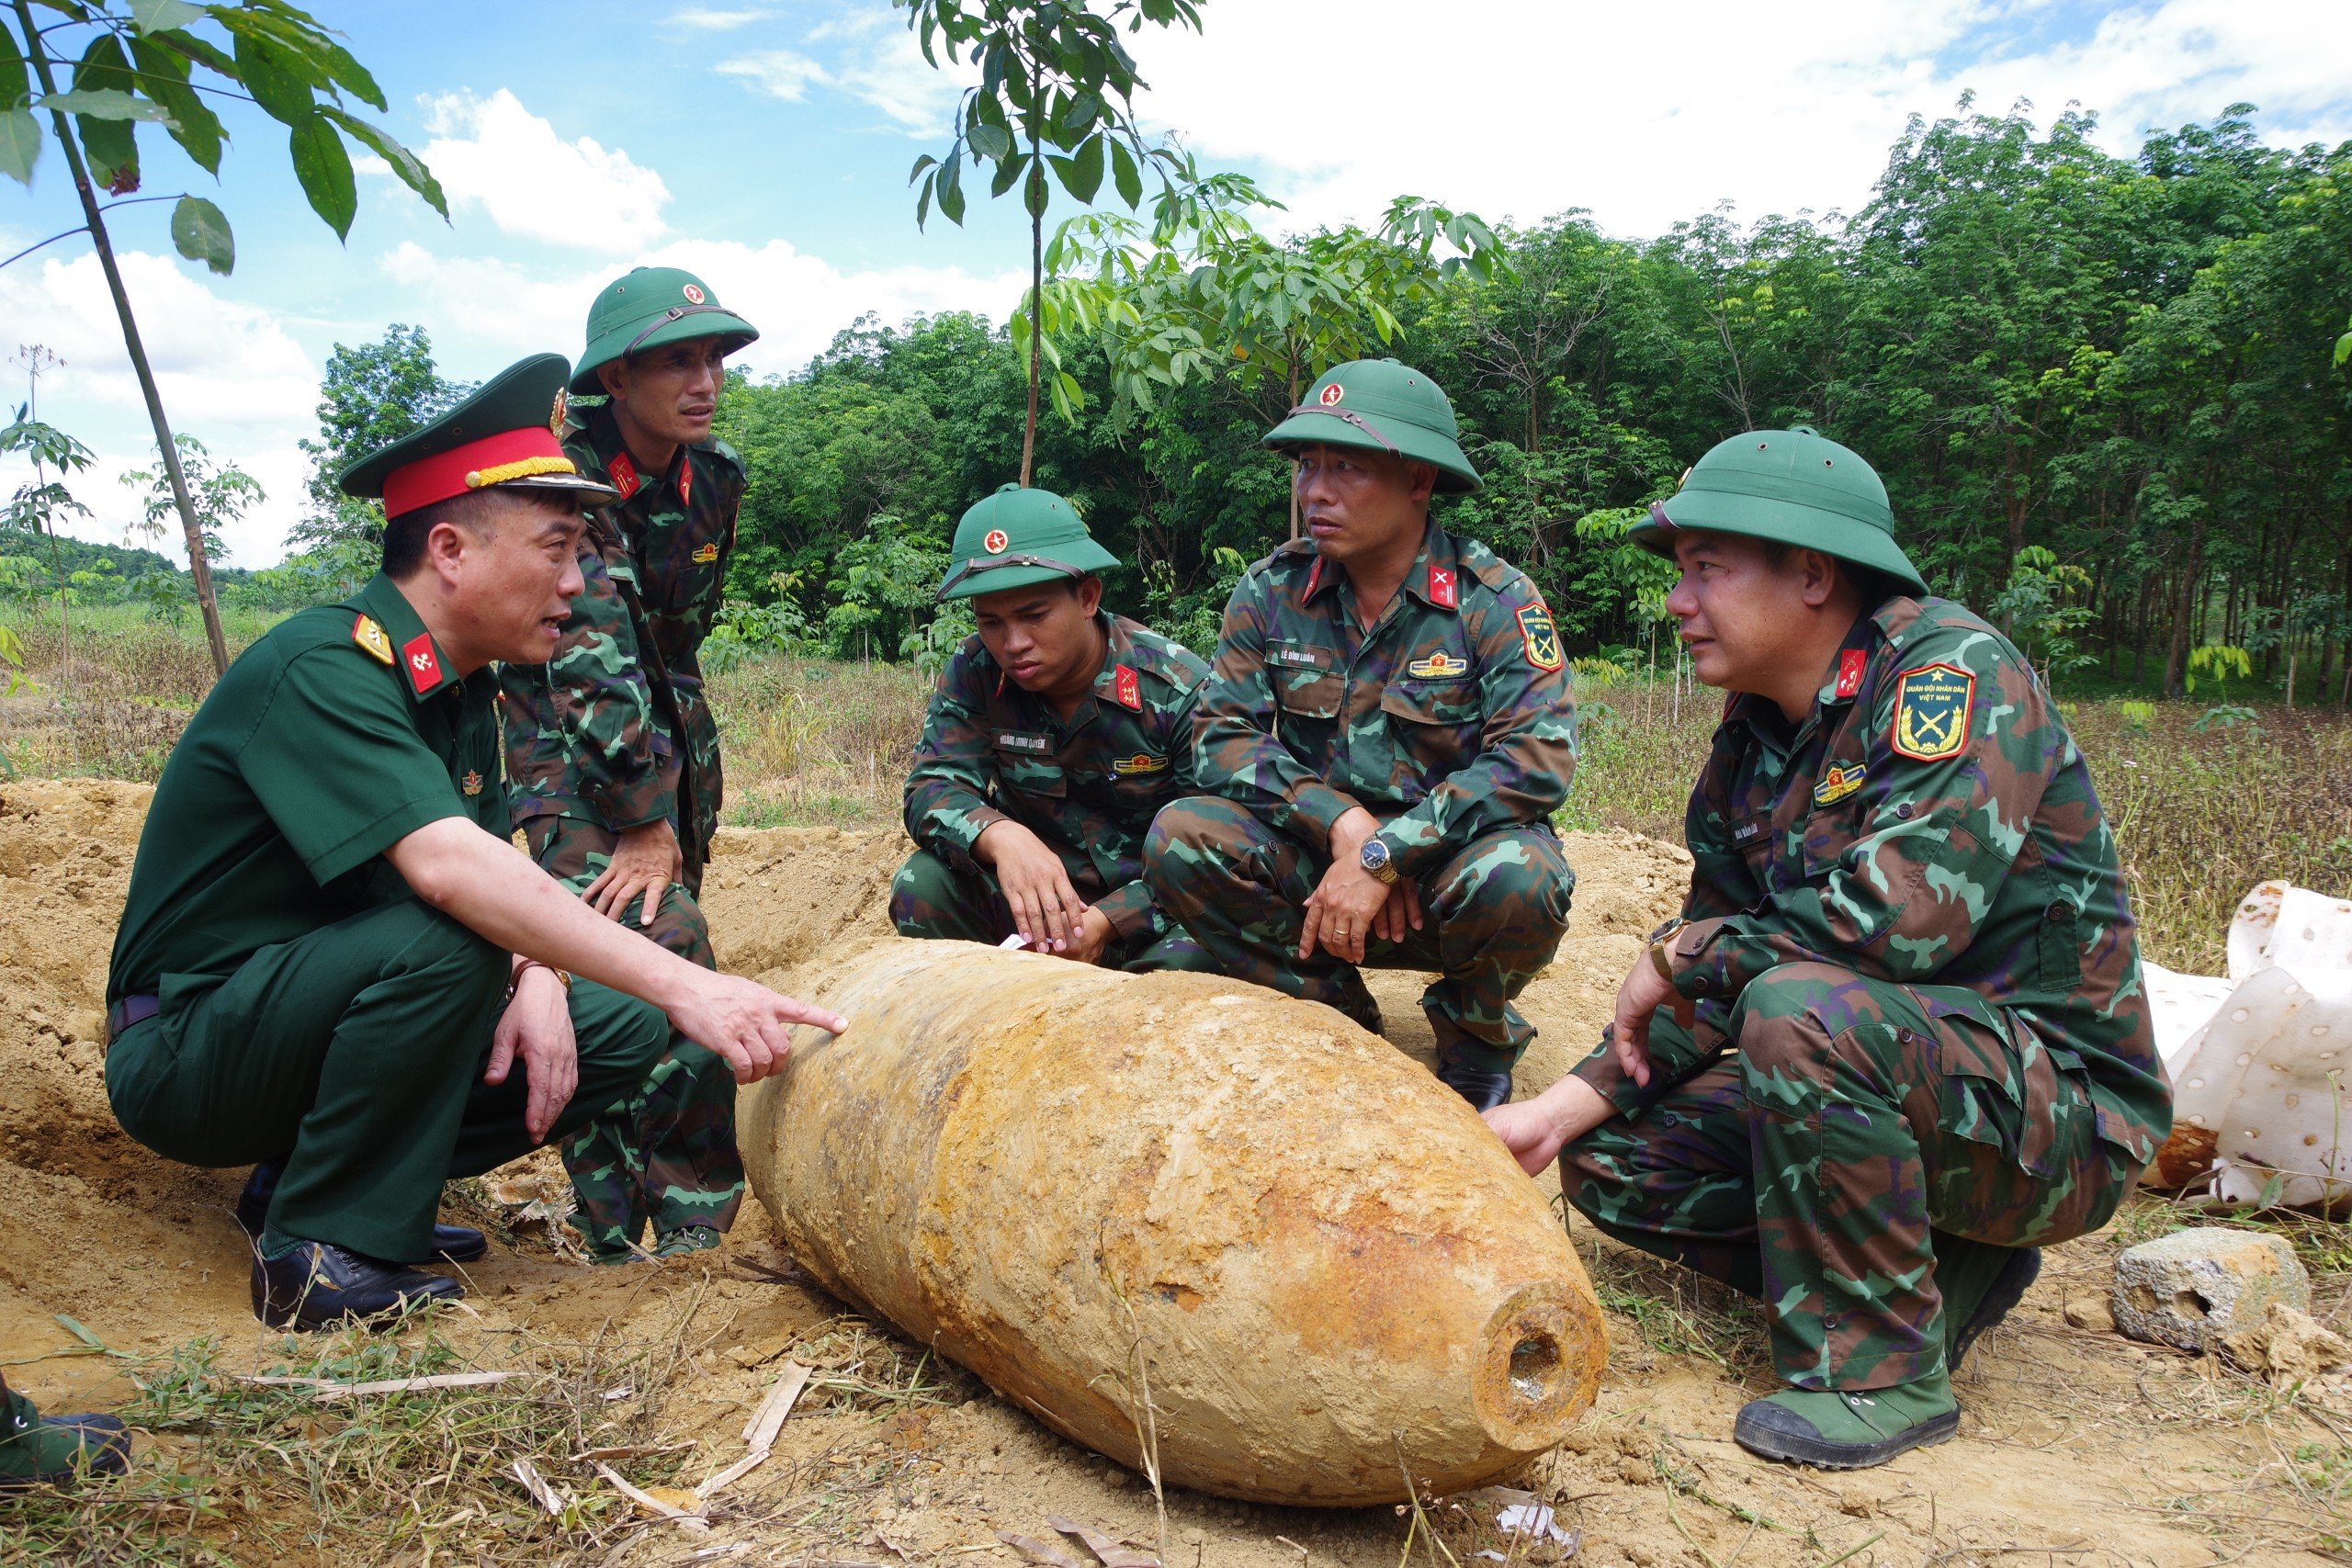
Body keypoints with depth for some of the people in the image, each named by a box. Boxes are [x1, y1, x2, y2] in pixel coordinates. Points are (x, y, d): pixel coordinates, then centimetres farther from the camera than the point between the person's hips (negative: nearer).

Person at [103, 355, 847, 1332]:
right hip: (186, 1048, -8)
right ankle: (318, 1250, -16)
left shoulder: (463, 685, 5)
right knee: (442, 939, -34)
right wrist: (682, 985, -43)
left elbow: (491, 863, 5)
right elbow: (447, 869, -38)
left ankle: (314, 1170, 5)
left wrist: (538, 978, -17)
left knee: (620, 1032, -3)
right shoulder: (324, 670, -24)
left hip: (323, 1011, 8)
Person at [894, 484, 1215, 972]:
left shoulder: (1180, 690, -16)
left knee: (1190, 958, -36)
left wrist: (1106, 921, -33)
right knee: (922, 884, -24)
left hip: (1143, 913, -3)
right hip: (1036, 901, 3)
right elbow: (934, 786, -15)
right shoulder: (973, 673, -7)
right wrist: (1000, 836, -41)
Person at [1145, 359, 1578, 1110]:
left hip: (1449, 860, -2)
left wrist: (1384, 856, -28)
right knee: (1181, 837, -22)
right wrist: (1343, 823, -22)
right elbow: (1224, 734, -6)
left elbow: (1538, 758, -22)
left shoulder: (1493, 599, -12)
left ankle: (1476, 1040, 0)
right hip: (1317, 857, 3)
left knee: (1515, 878, -36)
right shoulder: (1272, 590, -2)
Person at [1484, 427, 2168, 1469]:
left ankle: (1882, 1366, -16)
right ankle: (1938, 1268, 6)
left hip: (2057, 1109, -8)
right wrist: (1564, 1106, -6)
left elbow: (1912, 910, -34)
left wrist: (1685, 954, -19)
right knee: (1613, 1157, 0)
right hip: (1884, 1071, 8)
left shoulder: (1953, 670, -18)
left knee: (1804, 1007, -35)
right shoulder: (1752, 738, 5)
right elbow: (1706, 987, 7)